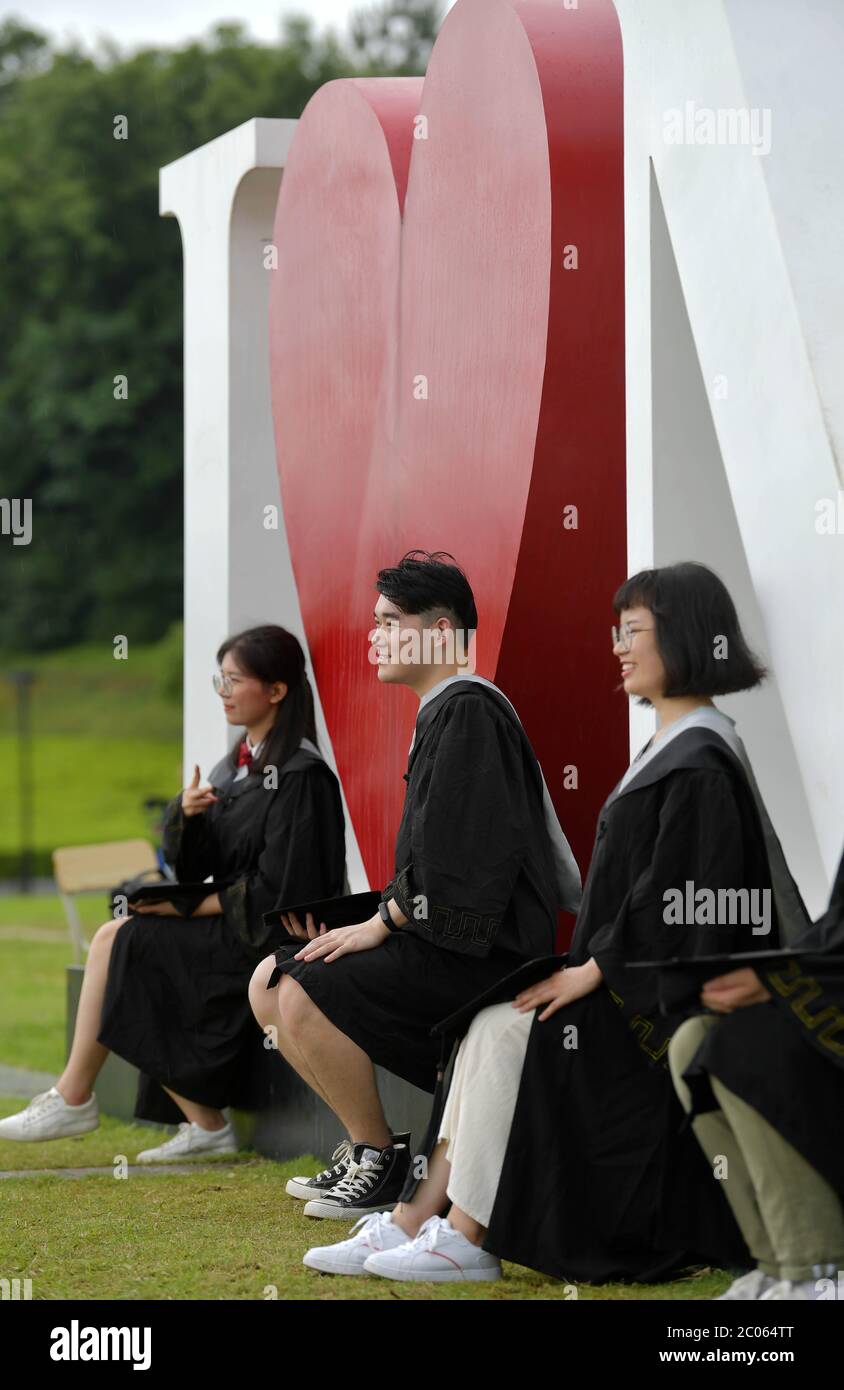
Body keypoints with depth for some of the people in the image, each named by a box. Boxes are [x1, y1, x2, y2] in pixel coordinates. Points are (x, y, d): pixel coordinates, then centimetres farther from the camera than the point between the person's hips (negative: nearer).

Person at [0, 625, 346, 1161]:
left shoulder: (301, 778, -14)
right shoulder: (240, 766, 14)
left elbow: (277, 890, -19)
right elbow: (194, 864, 12)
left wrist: (191, 908, -15)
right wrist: (186, 815, -8)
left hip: (264, 941, -9)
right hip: (227, 930, 9)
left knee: (116, 940, -17)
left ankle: (73, 1099, -6)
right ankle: (205, 1124, -8)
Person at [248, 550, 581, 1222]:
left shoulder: (469, 712, -15)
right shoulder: (443, 711, 17)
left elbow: (454, 855, -22)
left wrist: (381, 923, -15)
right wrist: (381, 919, 10)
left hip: (479, 953, -10)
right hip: (440, 937, 10)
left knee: (305, 996, -24)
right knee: (269, 983, 8)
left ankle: (381, 1162, -9)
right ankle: (367, 1143, 12)